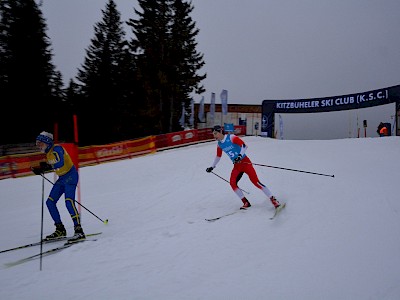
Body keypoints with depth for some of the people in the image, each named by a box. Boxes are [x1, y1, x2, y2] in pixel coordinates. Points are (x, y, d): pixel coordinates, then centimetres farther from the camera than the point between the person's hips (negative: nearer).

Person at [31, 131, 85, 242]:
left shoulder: (57, 149, -16)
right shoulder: (48, 153, 11)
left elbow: (60, 163, -30)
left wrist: (47, 167, -31)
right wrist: (40, 170, 9)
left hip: (70, 176, -10)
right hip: (62, 178, 10)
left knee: (69, 202, -22)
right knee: (50, 202, 7)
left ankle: (79, 231, -22)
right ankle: (60, 230, 15)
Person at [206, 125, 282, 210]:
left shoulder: (231, 137, -14)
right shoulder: (219, 144, 6)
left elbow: (244, 146, -20)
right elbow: (218, 156, 23)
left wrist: (240, 155, -34)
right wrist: (212, 167, 26)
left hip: (245, 162, -6)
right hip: (236, 166, 6)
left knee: (256, 182, -13)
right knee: (232, 183, -13)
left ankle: (273, 199, -2)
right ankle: (246, 203, -1)